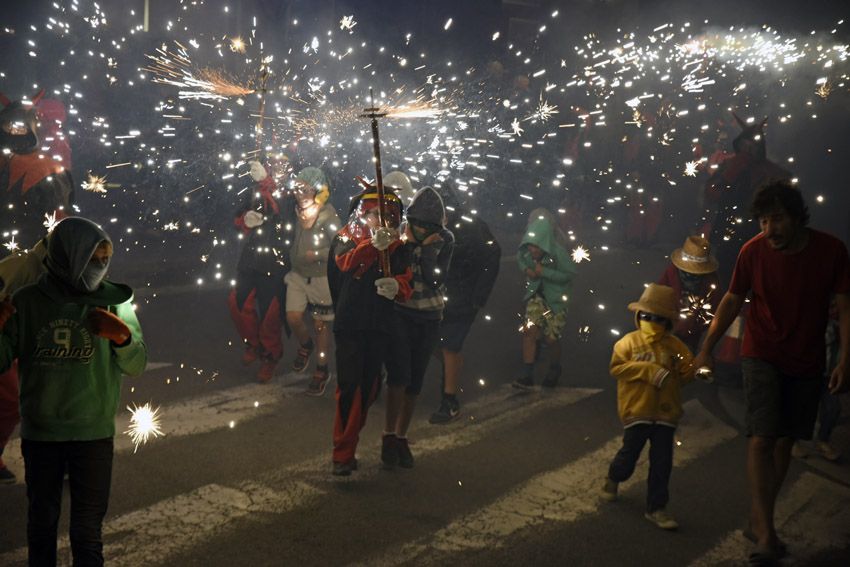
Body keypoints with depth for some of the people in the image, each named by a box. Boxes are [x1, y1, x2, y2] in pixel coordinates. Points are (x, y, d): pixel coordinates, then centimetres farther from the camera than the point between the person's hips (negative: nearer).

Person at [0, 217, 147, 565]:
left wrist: (123, 336, -24)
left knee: (88, 530, 8)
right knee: (41, 523, 15)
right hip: (39, 433, 1)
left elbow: (136, 367, -4)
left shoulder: (113, 301, -4)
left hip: (94, 434, -1)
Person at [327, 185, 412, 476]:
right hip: (350, 324, -4)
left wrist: (397, 286, -29)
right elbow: (345, 263, -25)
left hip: (380, 326, 4)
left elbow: (406, 280, -5)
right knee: (349, 386, -10)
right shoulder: (347, 237, -2)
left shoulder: (396, 246, 7)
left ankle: (348, 438, 28)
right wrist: (373, 245, -42)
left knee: (369, 387, 11)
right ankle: (343, 454, -6)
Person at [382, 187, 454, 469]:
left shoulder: (445, 240, -5)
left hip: (429, 318, 2)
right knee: (399, 374, -16)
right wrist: (408, 244, -23)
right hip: (399, 313, -2)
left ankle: (401, 438, 19)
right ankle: (388, 437, -7)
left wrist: (428, 250, -22)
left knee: (415, 381, 7)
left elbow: (436, 280, -14)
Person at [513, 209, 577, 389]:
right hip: (536, 295, 3)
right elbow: (519, 259, 8)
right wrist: (526, 269, -13)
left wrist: (545, 272, -26)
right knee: (530, 330, -11)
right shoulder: (526, 251, -15)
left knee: (551, 338, 4)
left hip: (555, 299, -3)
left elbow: (570, 273, -18)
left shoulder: (558, 252, -27)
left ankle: (554, 370, 34)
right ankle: (527, 375, -5)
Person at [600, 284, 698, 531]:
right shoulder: (629, 342, -2)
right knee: (629, 453, 9)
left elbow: (687, 374, 8)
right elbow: (617, 367, -12)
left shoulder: (676, 346, 6)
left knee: (662, 462, 2)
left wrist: (685, 368, -16)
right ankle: (613, 478, 41)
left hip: (666, 412, 2)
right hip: (636, 410, -2)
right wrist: (648, 371, -19)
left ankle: (656, 507, 11)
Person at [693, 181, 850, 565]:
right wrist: (706, 349, 0)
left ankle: (759, 519, 21)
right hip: (762, 356, -2)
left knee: (786, 440, 8)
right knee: (762, 438, -14)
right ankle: (766, 533, -16)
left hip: (805, 361, 2)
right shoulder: (753, 251, -11)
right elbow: (732, 301, 2)